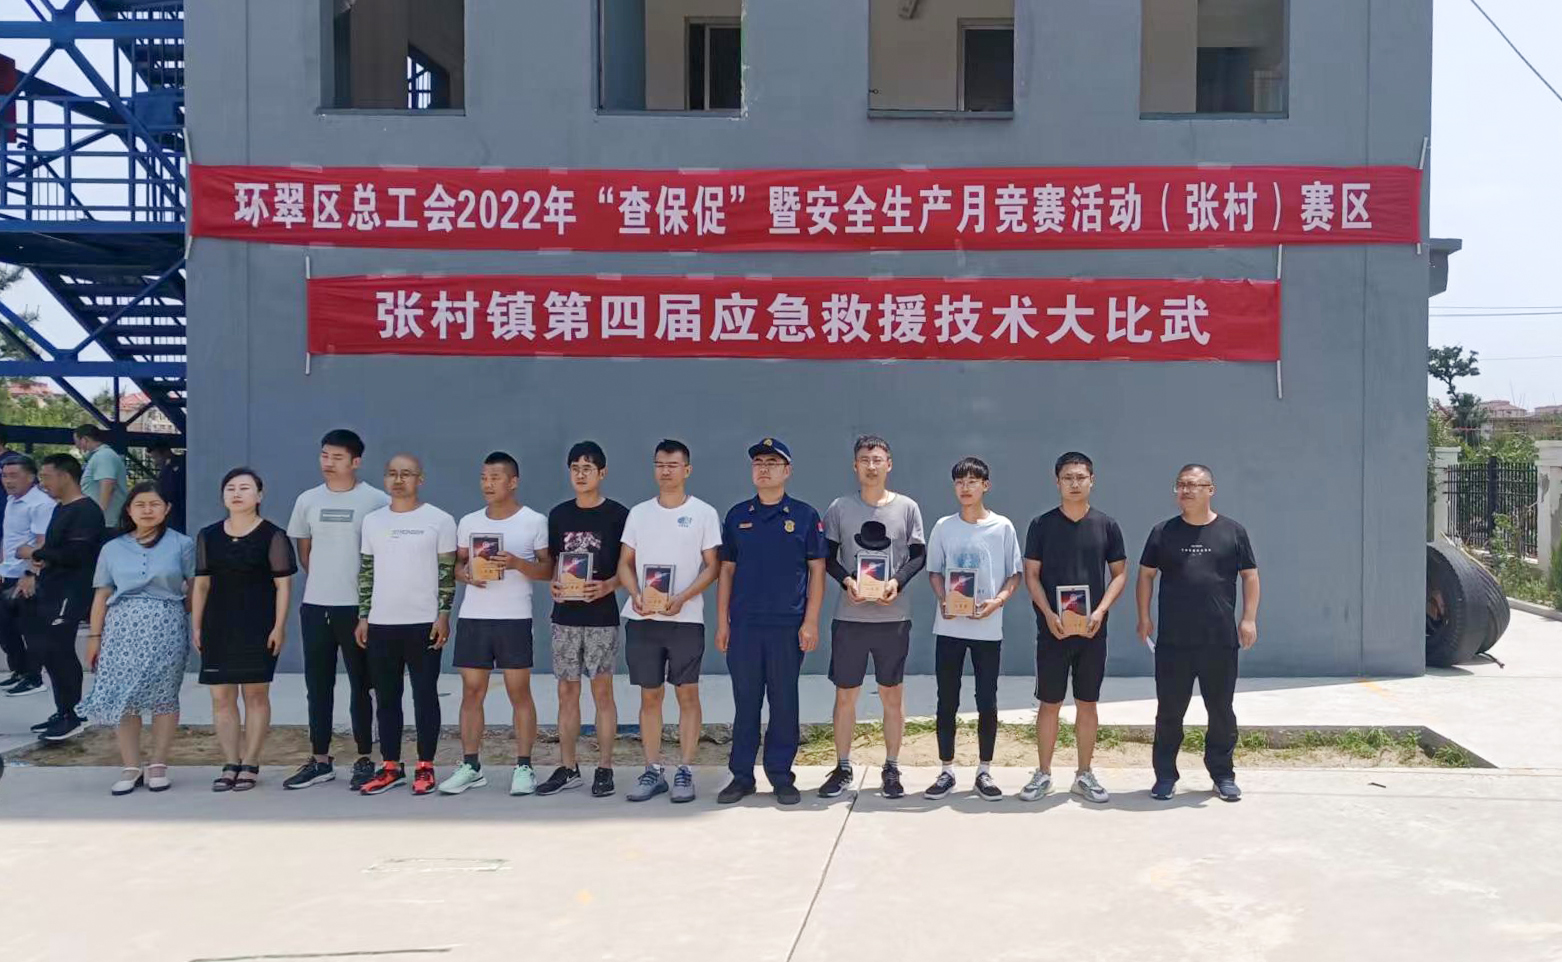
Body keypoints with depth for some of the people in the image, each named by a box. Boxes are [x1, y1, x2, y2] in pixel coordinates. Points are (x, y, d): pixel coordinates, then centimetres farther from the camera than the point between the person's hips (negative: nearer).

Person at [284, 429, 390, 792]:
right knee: (318, 686, 10)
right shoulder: (308, 500, 7)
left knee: (361, 685, 3)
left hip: (358, 606, -4)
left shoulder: (376, 500, -7)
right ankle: (319, 760, 19)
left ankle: (365, 760, 11)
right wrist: (322, 579, 15)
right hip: (315, 606, 4)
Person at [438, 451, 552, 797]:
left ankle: (524, 767, 7)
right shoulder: (468, 522, 9)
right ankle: (471, 766, 14)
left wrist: (517, 563, -18)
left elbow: (547, 570, 0)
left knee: (519, 692, 0)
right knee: (471, 691, 5)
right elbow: (456, 564, 15)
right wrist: (466, 575, -8)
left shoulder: (534, 521, -1)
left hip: (514, 618, -3)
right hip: (473, 617, 3)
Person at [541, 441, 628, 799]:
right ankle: (567, 768, 16)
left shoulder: (618, 515, -4)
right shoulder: (558, 515, 8)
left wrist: (608, 585, -18)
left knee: (602, 691, 1)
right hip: (565, 615, 4)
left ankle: (604, 769, 9)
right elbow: (552, 562, 15)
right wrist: (553, 585, -4)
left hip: (601, 616, -4)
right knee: (567, 692, 7)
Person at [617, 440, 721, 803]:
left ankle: (685, 772, 6)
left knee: (687, 693, -1)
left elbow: (713, 566, -2)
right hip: (642, 619, 3)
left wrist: (682, 597, -16)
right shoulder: (639, 512, 10)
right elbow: (624, 563, 11)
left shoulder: (704, 513, 1)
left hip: (686, 619, -3)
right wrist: (635, 595, -8)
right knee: (650, 695, 7)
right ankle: (653, 771, 14)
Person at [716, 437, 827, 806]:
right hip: (743, 624, 2)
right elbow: (726, 571, 11)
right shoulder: (737, 515, 10)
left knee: (784, 702, 4)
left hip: (788, 625, -2)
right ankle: (741, 776, 14)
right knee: (745, 702, 6)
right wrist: (721, 622, 5)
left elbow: (817, 571, 1)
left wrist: (811, 622, -6)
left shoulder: (805, 515, 2)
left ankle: (781, 775, 14)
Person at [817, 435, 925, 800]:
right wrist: (846, 580, -12)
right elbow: (827, 557, 7)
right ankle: (842, 768, 17)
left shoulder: (907, 507, 3)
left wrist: (898, 581, -13)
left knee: (892, 693, 6)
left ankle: (892, 768, 18)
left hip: (893, 616, 0)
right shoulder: (839, 508, 4)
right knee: (845, 693, 5)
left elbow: (919, 555, 5)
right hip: (850, 616, 1)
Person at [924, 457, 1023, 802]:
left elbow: (1014, 575, 4)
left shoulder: (1002, 527, 0)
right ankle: (947, 772, 15)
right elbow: (935, 572, 10)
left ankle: (984, 772, 16)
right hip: (949, 627, 1)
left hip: (987, 628, -1)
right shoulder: (944, 526, 4)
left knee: (987, 702, 4)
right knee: (947, 701, 5)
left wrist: (997, 601, -14)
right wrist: (943, 600, -9)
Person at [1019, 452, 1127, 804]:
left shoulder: (1106, 526, 3)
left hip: (1092, 630, 1)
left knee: (1087, 703, 8)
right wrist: (1049, 615, -14)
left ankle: (1084, 775, 19)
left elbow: (1120, 574, 6)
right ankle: (1043, 774, 15)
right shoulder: (1042, 525, 0)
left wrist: (1101, 610, -10)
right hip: (1052, 629, -1)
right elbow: (1031, 575, 0)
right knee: (1049, 703, 5)